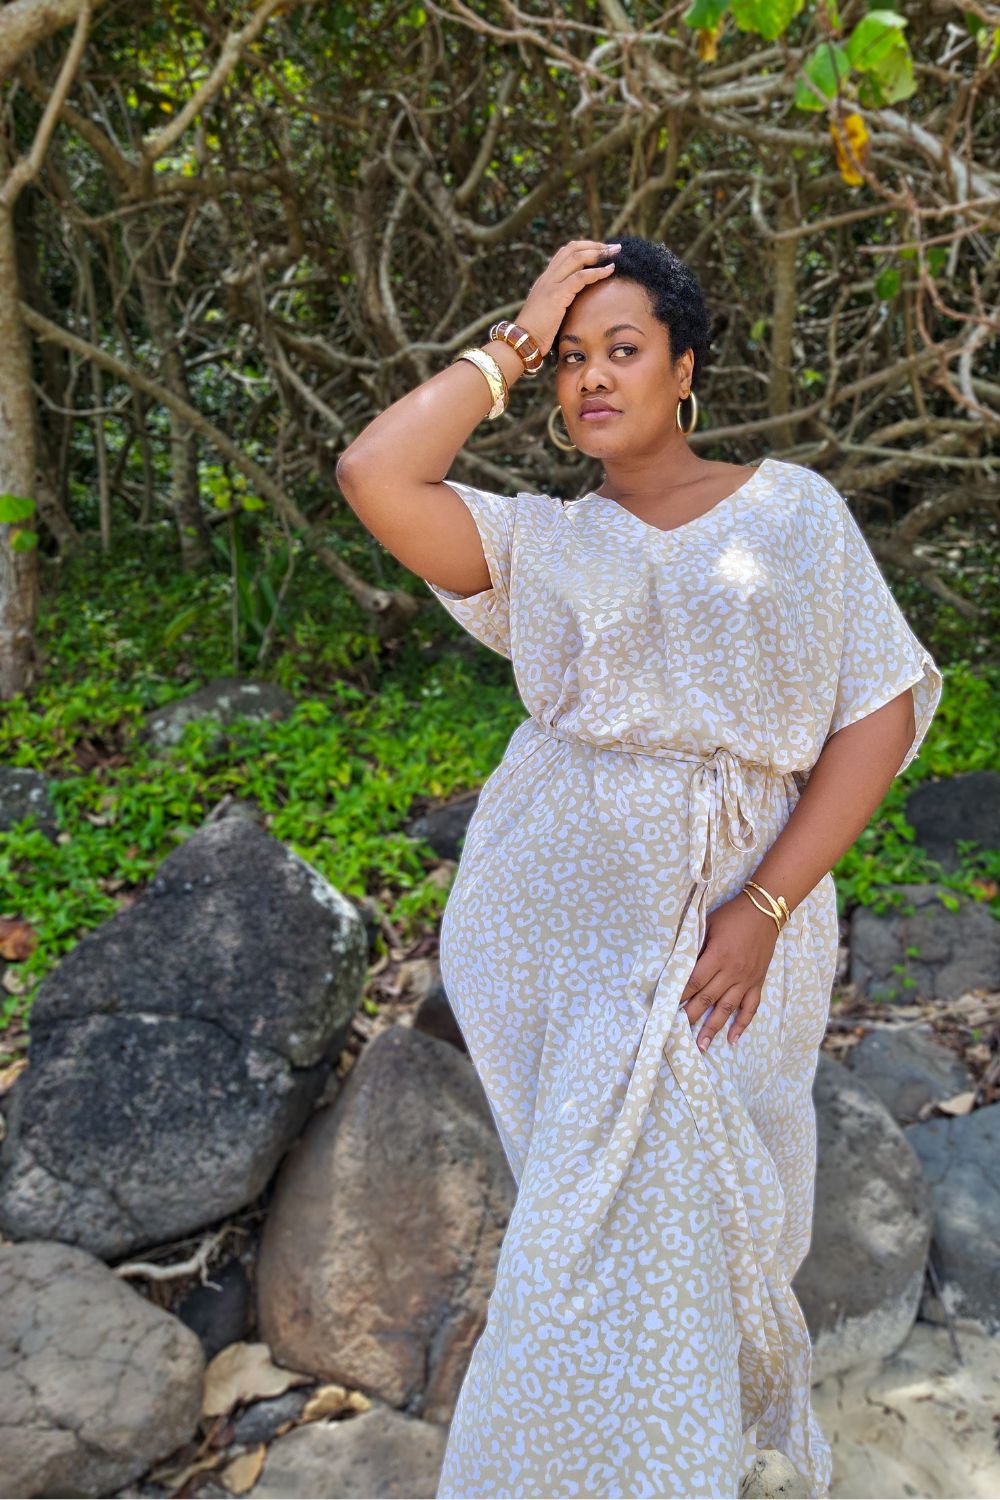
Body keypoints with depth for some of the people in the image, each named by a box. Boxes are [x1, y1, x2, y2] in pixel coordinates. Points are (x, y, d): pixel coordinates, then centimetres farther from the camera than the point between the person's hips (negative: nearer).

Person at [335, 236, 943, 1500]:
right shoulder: (540, 542, 6)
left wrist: (762, 911, -11)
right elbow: (372, 473, -10)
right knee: (592, 1206, 14)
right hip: (553, 917, 2)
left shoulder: (792, 508, 3)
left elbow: (881, 715, -3)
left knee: (654, 1235, 6)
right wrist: (514, 342, -3)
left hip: (730, 924, -1)